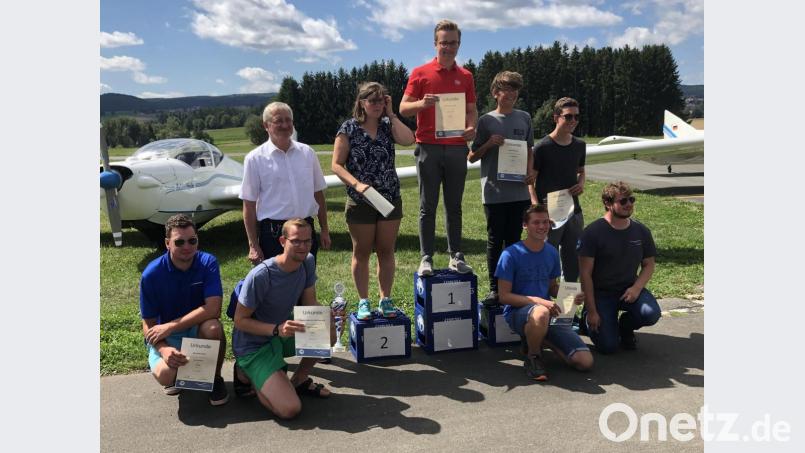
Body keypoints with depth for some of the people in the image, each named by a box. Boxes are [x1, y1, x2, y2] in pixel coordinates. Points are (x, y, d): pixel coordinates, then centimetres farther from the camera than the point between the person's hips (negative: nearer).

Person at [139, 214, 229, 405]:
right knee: (165, 375, -30)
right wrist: (164, 350, -30)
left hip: (197, 328, 0)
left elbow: (213, 309, -26)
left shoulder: (208, 263, -16)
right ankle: (176, 373, 11)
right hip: (165, 337, 0)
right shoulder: (152, 274, -16)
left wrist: (170, 326, -29)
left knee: (213, 327, -35)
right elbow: (148, 325, -10)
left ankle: (215, 378, -6)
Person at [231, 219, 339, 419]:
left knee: (329, 333, -16)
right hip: (253, 347, -7)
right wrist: (277, 329, -33)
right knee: (290, 409, -20)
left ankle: (299, 380, 8)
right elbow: (240, 320, -19)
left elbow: (310, 303, 2)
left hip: (283, 334, 7)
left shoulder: (307, 262, -6)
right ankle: (248, 374, 7)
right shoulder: (260, 276, -27)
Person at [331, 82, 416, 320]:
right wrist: (357, 184, -20)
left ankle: (385, 299, 21)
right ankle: (363, 302, 21)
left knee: (386, 251, 9)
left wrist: (391, 114, -8)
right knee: (361, 253, 8)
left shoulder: (388, 125, 5)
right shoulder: (349, 128, -4)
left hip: (390, 199, 3)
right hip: (361, 202, -3)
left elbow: (408, 139, -16)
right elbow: (336, 165, -7)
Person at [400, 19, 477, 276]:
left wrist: (472, 127, -7)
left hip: (457, 148, 3)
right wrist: (422, 103, -21)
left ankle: (456, 256, 14)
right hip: (428, 147, -3)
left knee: (454, 205, 8)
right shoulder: (420, 73, 3)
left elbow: (472, 110, 15)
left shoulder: (465, 76, 12)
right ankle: (426, 258, 6)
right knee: (428, 206, 1)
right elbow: (403, 108, 0)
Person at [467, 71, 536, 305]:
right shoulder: (486, 121, -1)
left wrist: (530, 171, 1)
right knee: (495, 241, 4)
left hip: (519, 191, 3)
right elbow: (471, 157, 2)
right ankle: (494, 288, 14)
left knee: (514, 240, 11)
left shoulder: (524, 118, 9)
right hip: (494, 192, -3)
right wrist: (489, 144, -15)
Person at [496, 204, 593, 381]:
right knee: (541, 313, -43)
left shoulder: (552, 252, 8)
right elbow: (504, 296, -12)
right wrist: (538, 301, -22)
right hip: (518, 312, -5)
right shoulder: (511, 254, -10)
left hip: (549, 313, 5)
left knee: (585, 362, -10)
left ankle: (539, 339, 13)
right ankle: (532, 357, -11)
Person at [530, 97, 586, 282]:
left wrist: (581, 184, 1)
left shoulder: (580, 145, 8)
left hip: (573, 210, 6)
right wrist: (537, 208, -20)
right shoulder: (542, 147, -9)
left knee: (574, 259, 13)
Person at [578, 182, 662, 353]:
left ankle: (626, 326, 10)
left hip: (629, 289, 4)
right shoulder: (593, 232, -15)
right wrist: (591, 311, -16)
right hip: (600, 292, -4)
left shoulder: (641, 231, -1)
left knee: (652, 314, -26)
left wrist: (636, 288, -13)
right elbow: (585, 274, -14)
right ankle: (587, 317, 21)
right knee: (608, 346, -12)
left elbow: (648, 265, 8)